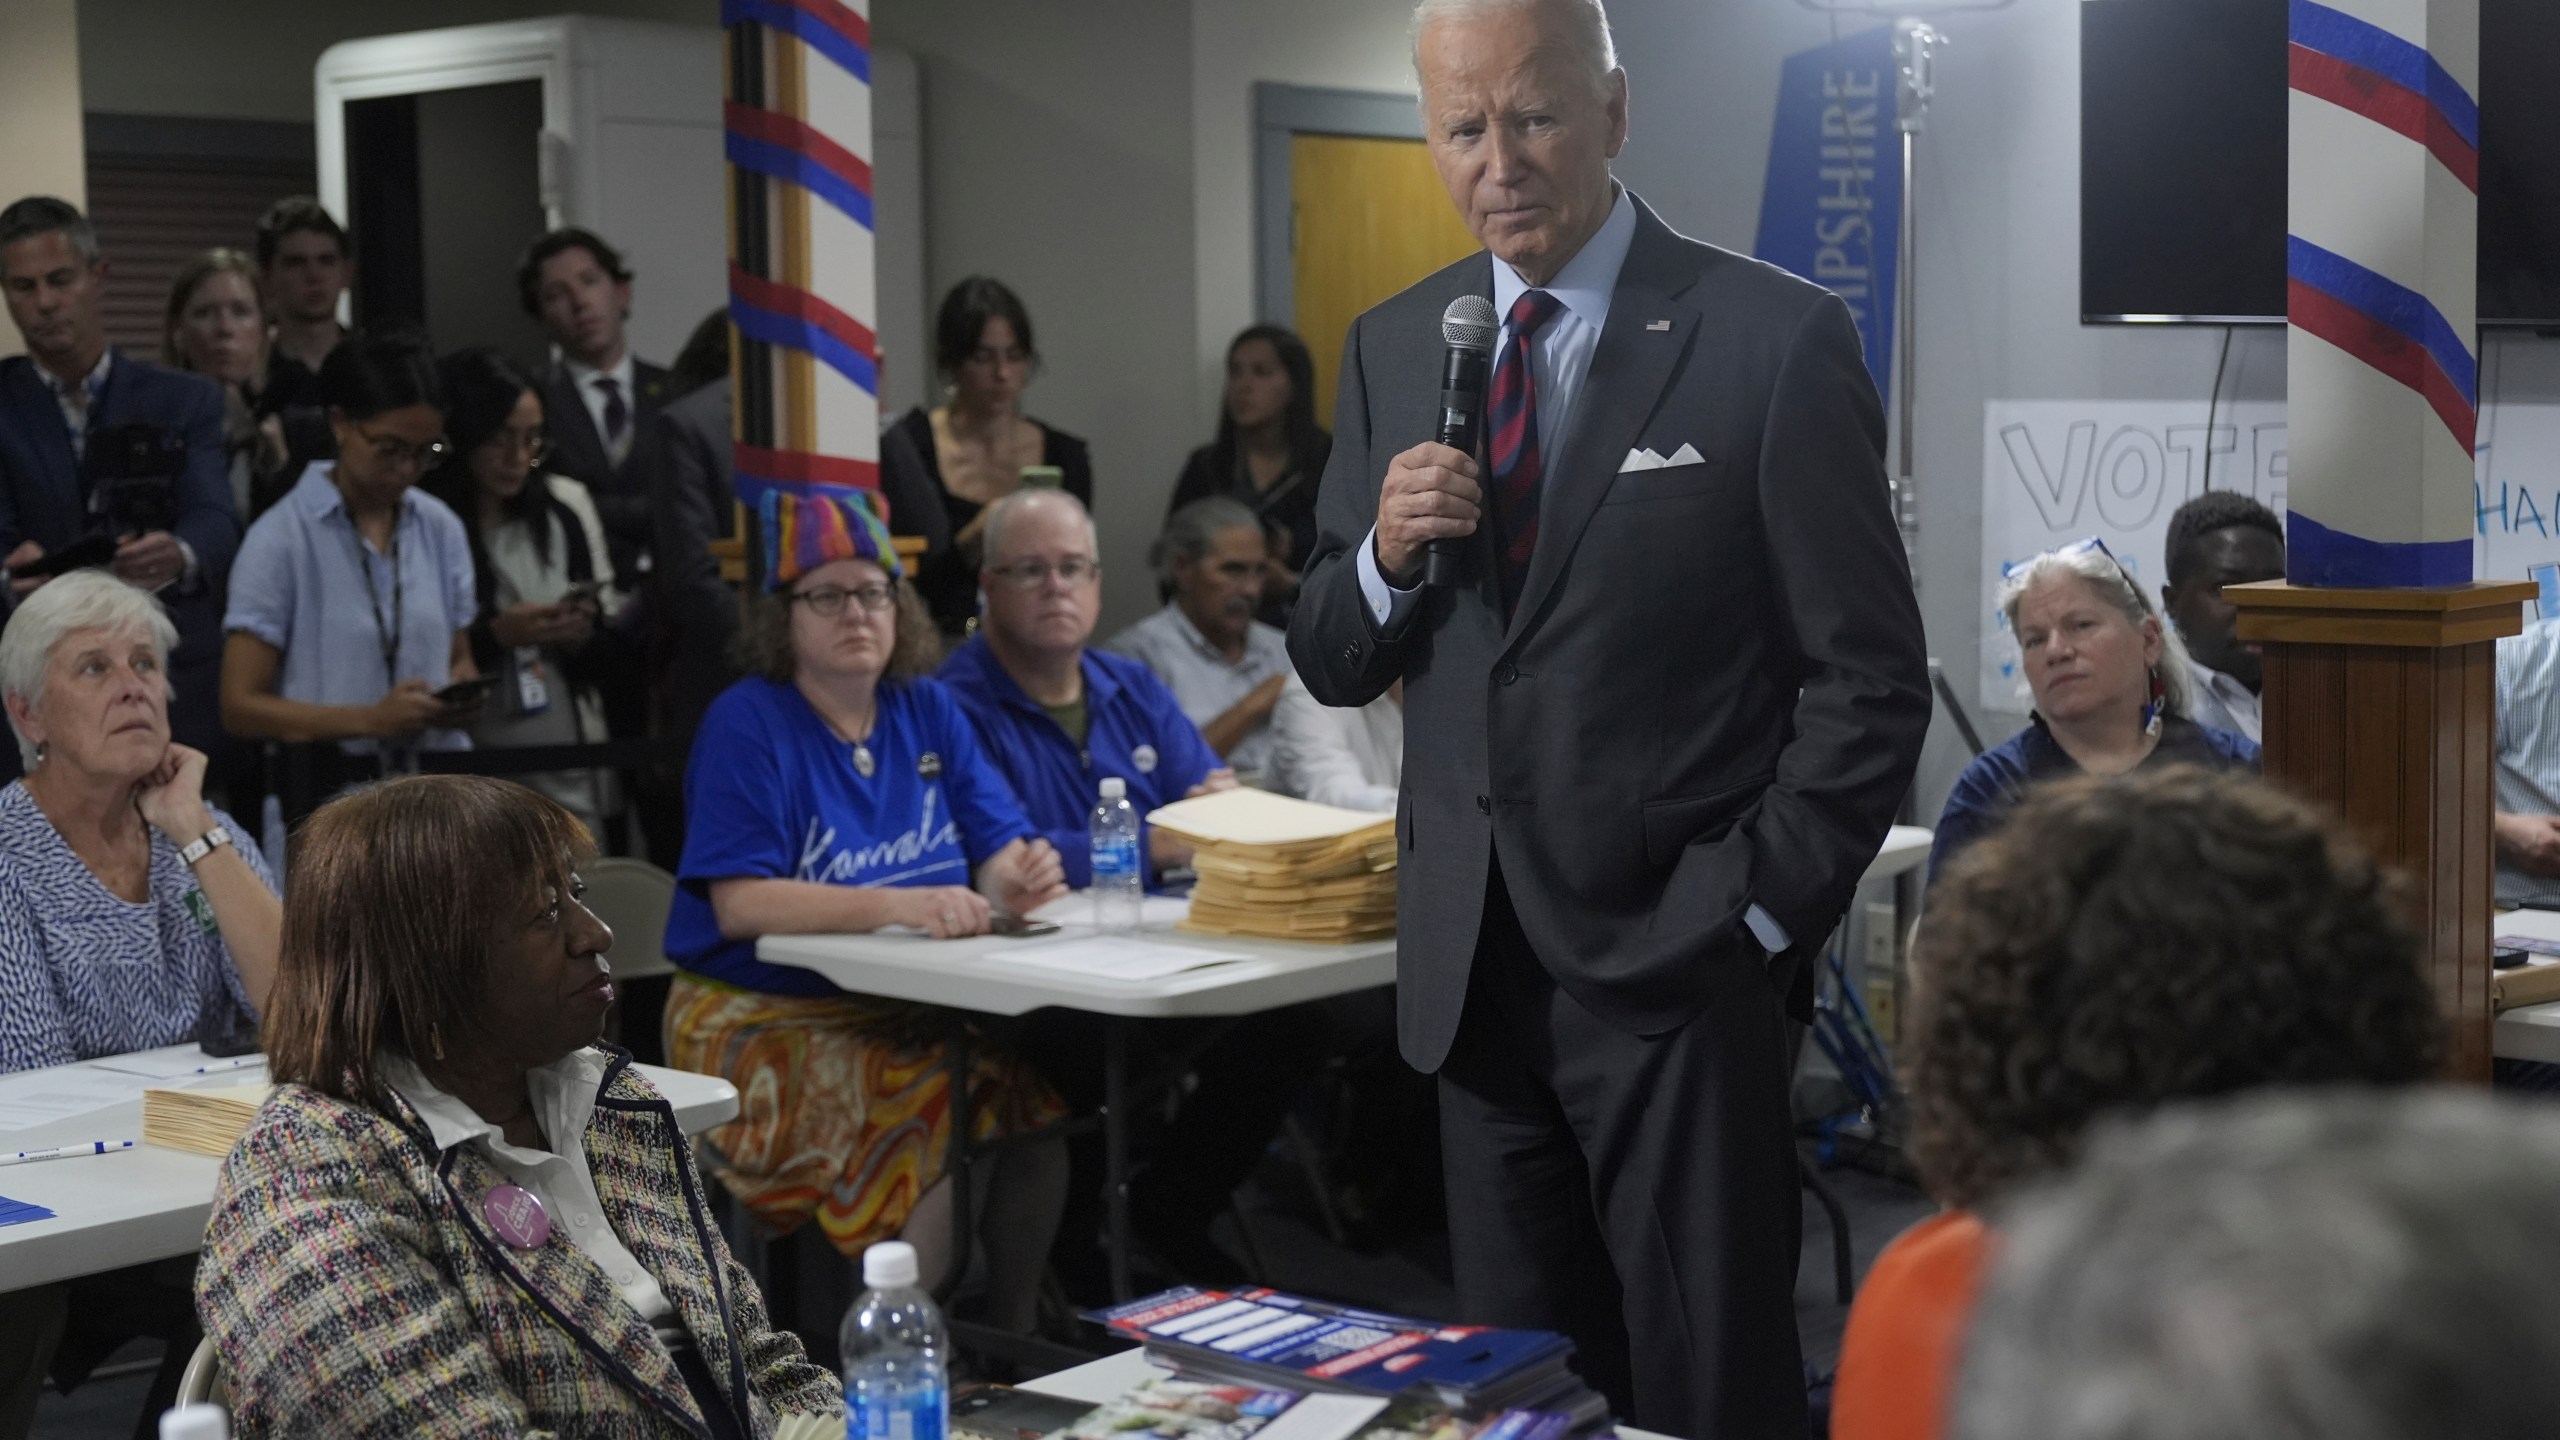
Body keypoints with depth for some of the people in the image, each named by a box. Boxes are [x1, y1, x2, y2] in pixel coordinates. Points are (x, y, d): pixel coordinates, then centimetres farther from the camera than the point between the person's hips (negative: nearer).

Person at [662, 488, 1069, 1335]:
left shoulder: (928, 712, 12)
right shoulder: (748, 724, -5)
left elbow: (997, 847, 6)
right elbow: (740, 903, -16)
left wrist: (1014, 880, -20)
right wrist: (899, 906, -28)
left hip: (915, 1013, 5)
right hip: (768, 1023, -5)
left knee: (1044, 1103, -21)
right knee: (938, 1122, -29)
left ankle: (1014, 1349, -7)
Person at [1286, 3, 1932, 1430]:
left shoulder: (1777, 339, -7)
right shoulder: (1393, 348, 9)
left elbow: (1872, 679, -6)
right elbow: (1331, 666, 12)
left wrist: (1752, 920, -11)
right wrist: (1385, 554, -9)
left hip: (1676, 972, -4)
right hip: (1473, 975, 5)